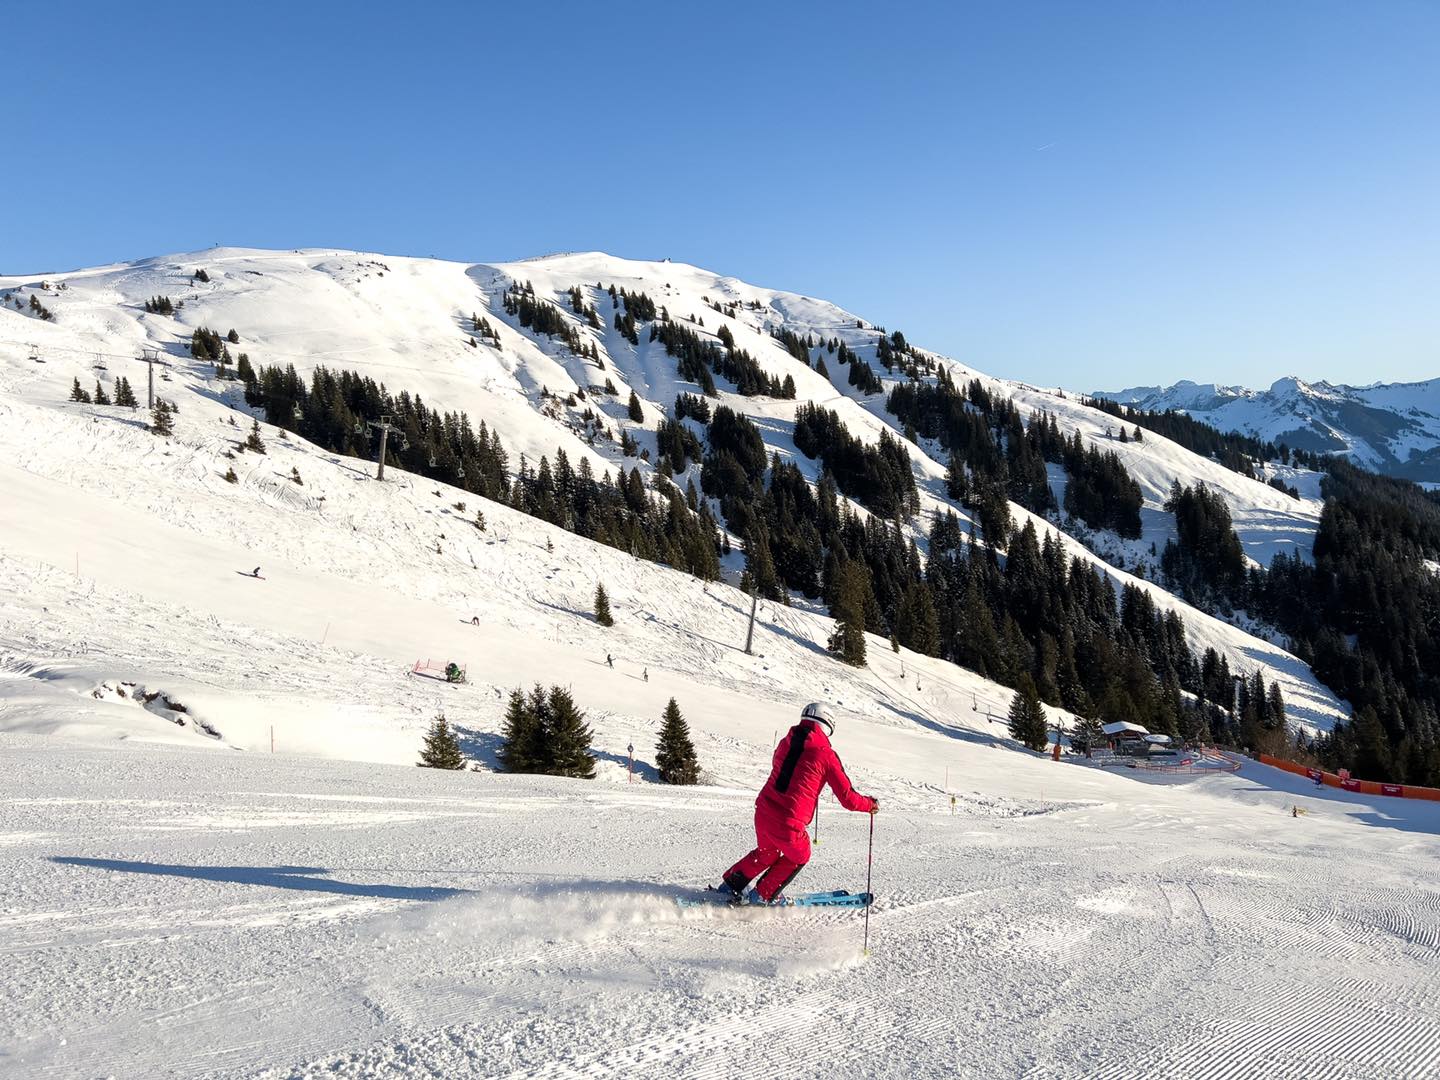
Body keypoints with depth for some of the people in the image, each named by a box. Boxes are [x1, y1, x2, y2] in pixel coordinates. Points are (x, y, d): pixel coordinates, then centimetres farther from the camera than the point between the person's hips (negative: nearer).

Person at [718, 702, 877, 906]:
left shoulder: (785, 743, 9)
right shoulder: (826, 755, -5)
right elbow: (848, 799, -2)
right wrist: (871, 804, 17)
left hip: (762, 812, 5)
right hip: (788, 823, -5)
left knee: (766, 852, 34)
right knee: (798, 857, 27)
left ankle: (732, 884, 36)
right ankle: (764, 895, 31)